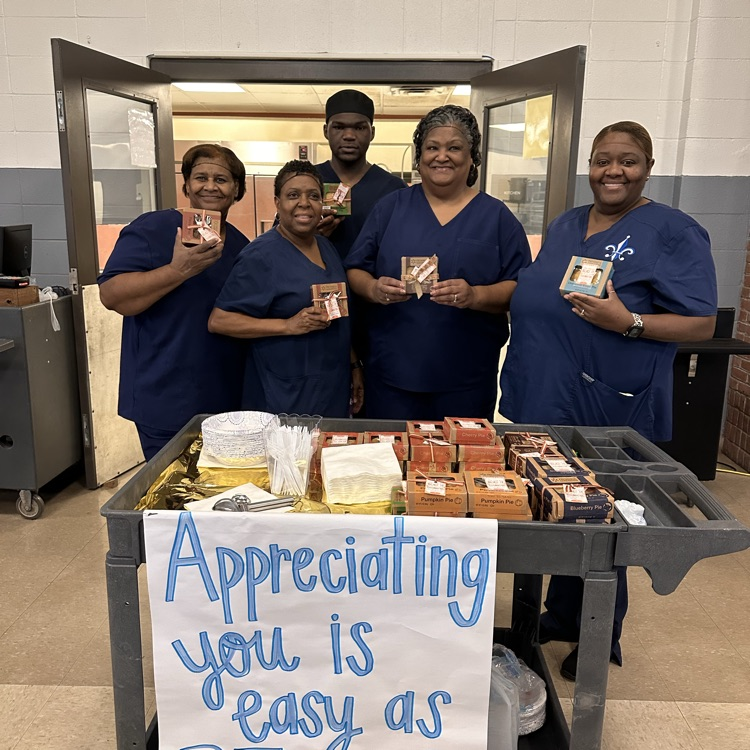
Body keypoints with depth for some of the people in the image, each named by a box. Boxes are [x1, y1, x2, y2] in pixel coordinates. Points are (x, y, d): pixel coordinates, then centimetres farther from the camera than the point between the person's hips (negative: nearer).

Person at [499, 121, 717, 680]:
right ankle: (559, 616, 37)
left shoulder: (674, 233, -7)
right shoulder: (566, 225, 13)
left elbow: (702, 324, -11)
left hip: (611, 406, -6)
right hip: (544, 401, 7)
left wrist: (628, 322, -25)